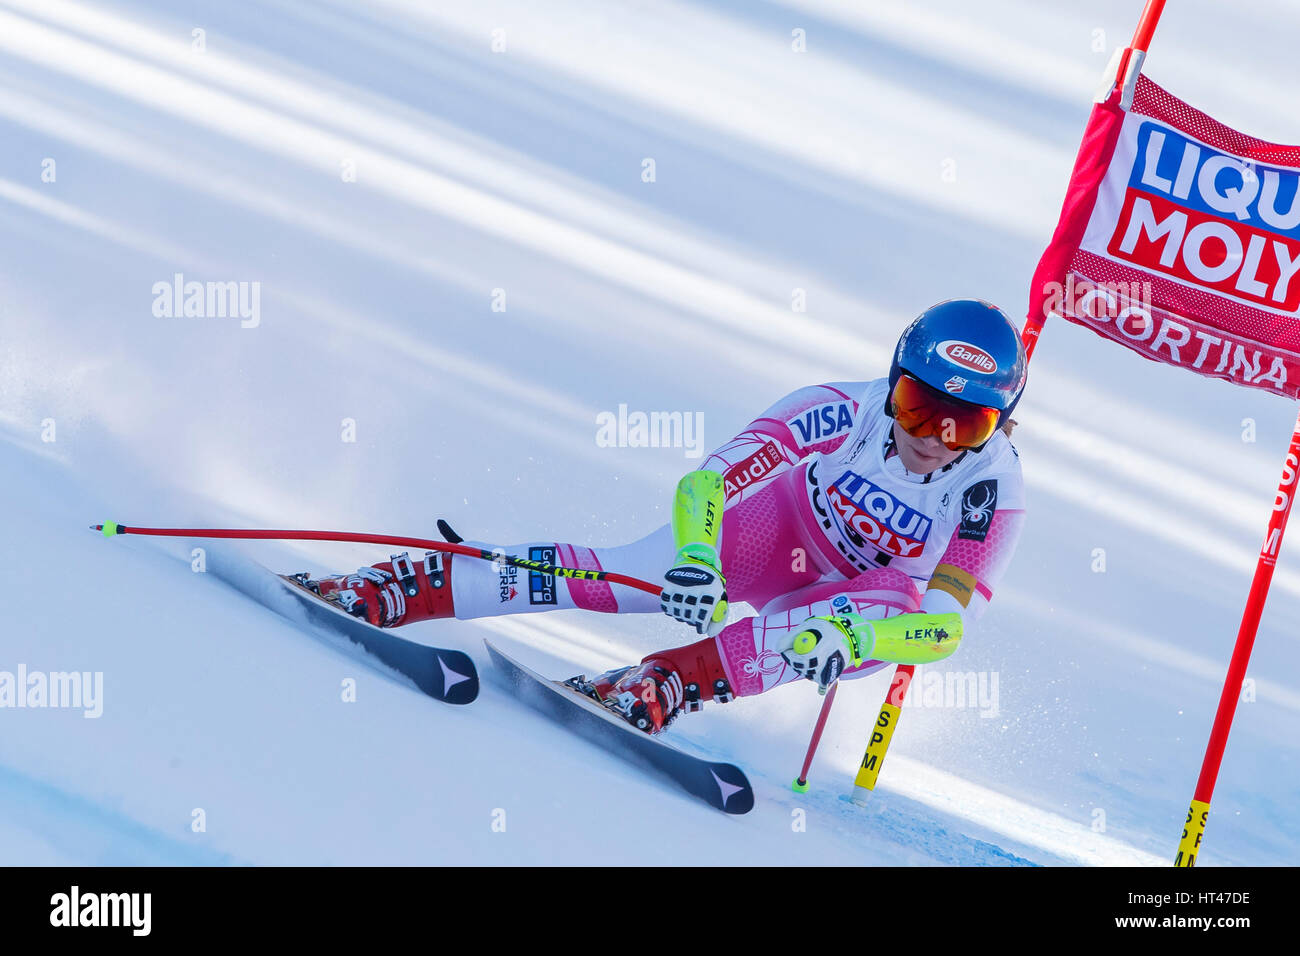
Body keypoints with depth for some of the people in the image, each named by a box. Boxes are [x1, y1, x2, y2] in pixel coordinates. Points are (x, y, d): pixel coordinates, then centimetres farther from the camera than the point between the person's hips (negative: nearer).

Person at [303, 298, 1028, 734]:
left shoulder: (994, 495, -26)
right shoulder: (844, 413, -26)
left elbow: (946, 622, -33)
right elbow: (707, 481, -30)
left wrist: (849, 633, -51)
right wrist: (695, 558, -50)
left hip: (872, 599, 1)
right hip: (768, 538, 0)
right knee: (633, 573, -24)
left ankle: (665, 686, -41)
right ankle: (402, 589, -21)